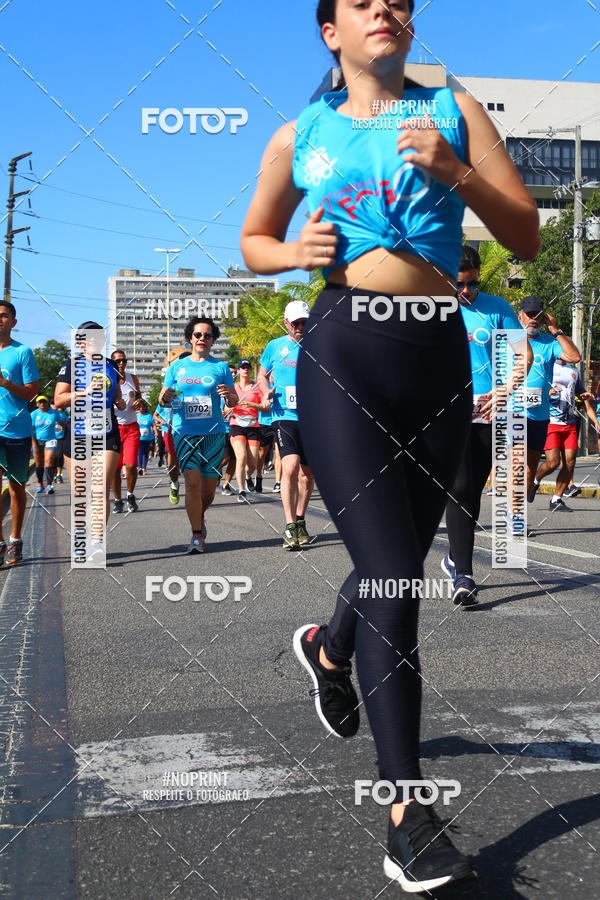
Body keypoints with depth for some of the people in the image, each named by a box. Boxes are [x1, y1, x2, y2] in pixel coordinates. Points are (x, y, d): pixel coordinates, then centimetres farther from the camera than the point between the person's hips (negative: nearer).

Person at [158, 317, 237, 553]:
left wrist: (228, 395, -15)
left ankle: (199, 518, 35)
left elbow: (233, 401, 8)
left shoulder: (220, 367, 8)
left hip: (213, 433, 1)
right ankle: (196, 535, -5)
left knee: (209, 489, 4)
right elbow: (163, 399, 12)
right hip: (184, 432, 0)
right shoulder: (177, 367, 10)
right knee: (193, 482, -14)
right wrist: (165, 398, -11)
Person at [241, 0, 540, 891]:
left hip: (438, 354, 3)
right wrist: (295, 251, 1)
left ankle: (329, 647, 48)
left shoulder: (453, 109, 12)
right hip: (342, 355, -2)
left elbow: (527, 237, 7)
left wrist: (455, 171, -9)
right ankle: (409, 815, -6)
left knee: (400, 563, 13)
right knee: (390, 573, -12)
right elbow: (253, 240, 24)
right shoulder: (299, 137, 12)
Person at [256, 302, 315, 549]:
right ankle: (290, 528, -15)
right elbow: (261, 375, 20)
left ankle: (300, 521, 30)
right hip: (284, 416, -2)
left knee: (307, 474, 8)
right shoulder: (275, 346, 8)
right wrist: (267, 391, 0)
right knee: (290, 467, -20)